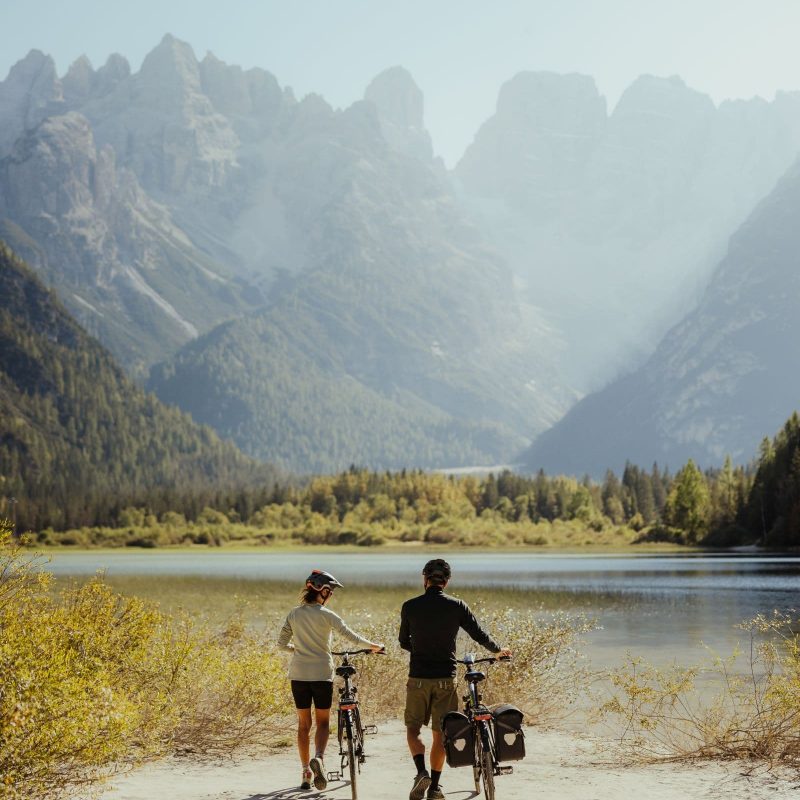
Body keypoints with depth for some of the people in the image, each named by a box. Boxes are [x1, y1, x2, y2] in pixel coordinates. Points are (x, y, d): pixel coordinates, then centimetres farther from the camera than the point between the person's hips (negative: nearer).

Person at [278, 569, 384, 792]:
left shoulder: (294, 613, 3)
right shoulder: (326, 615, -9)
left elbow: (282, 643, 6)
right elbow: (350, 635, -10)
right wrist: (373, 646, 5)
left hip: (298, 674, 3)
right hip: (322, 674, -3)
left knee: (304, 723, 12)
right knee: (323, 722, 8)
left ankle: (305, 773, 13)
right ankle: (318, 758, -19)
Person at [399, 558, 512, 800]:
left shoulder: (410, 606, -3)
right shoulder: (457, 606, -4)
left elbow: (404, 642, 9)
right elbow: (479, 635, 3)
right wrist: (498, 651, 23)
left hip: (418, 678, -1)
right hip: (445, 679, 1)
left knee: (413, 728, 13)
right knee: (440, 733, 10)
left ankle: (421, 772, -10)